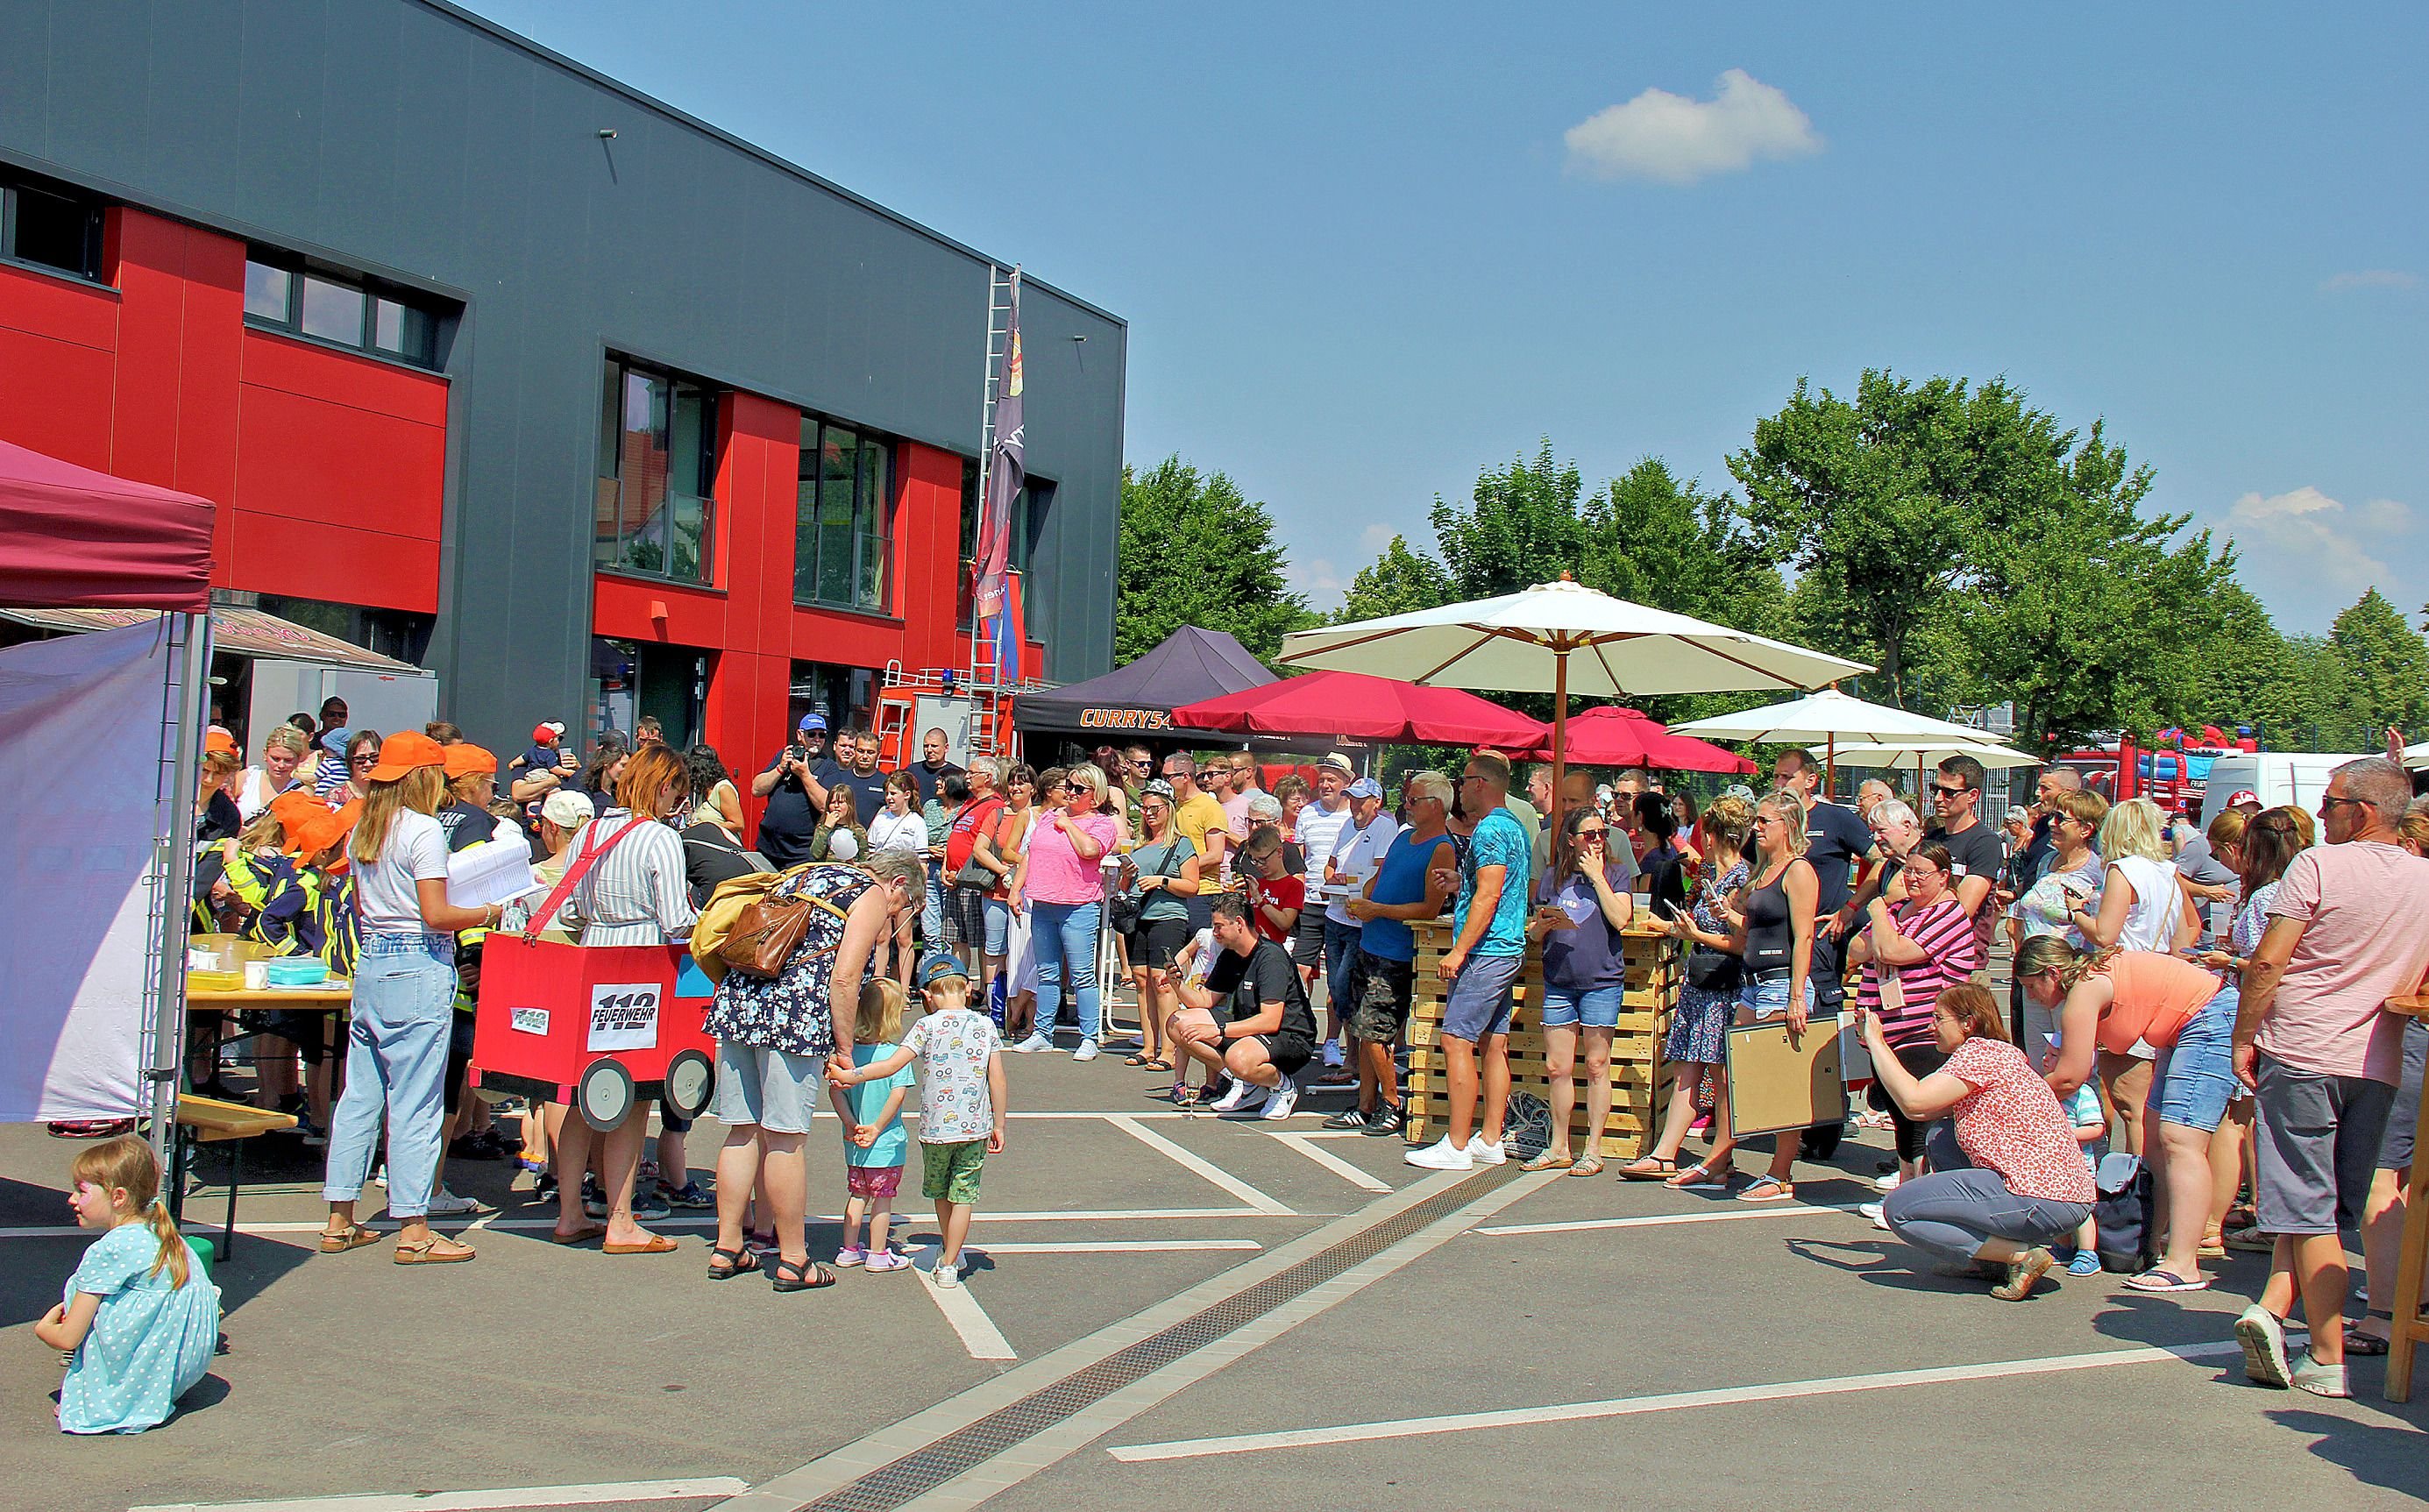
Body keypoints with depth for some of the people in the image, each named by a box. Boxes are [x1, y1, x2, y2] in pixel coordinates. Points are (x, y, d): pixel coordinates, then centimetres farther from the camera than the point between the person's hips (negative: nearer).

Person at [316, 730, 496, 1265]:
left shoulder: (362, 832, 11)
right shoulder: (423, 829, -12)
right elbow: (436, 915, -17)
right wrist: (487, 914, -3)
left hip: (371, 963, 8)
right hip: (419, 968, -8)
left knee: (359, 1094, 12)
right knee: (415, 1100, -4)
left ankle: (339, 1221, 17)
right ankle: (413, 1230, 0)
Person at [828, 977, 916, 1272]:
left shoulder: (849, 1051, -2)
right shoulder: (896, 1053, -15)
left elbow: (835, 1090, -5)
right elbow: (898, 1094, -21)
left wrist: (851, 1124, -6)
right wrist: (877, 1128, -14)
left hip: (854, 1144, 5)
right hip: (887, 1144, -5)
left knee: (857, 1194, 19)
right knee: (882, 1198, 8)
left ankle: (849, 1250, 26)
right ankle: (878, 1255, 16)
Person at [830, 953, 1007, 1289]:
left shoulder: (928, 1026, -6)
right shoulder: (986, 1025, 0)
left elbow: (892, 1065, -13)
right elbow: (997, 1081, -1)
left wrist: (848, 1075, -8)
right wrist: (998, 1125, 7)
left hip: (935, 1128, 0)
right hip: (976, 1127, 1)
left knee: (940, 1192, 21)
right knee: (963, 1196, 6)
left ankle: (948, 1251, 38)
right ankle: (949, 1264, 6)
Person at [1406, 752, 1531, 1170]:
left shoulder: (1490, 829, -14)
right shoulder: (1516, 827, 17)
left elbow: (1488, 895, -21)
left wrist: (1459, 951, -21)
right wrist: (1456, 883, 30)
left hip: (1485, 952, -10)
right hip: (1509, 949, 10)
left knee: (1456, 1041, -9)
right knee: (1493, 1044, 10)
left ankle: (1456, 1146, -9)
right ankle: (1490, 1140, 13)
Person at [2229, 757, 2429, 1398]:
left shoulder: (2319, 865, -10)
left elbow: (2268, 961, -13)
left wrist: (2243, 1038, -4)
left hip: (2301, 1051, -4)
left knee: (2310, 1209, 0)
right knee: (2333, 1208, 13)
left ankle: (2328, 1359, -1)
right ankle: (2273, 1307, 0)